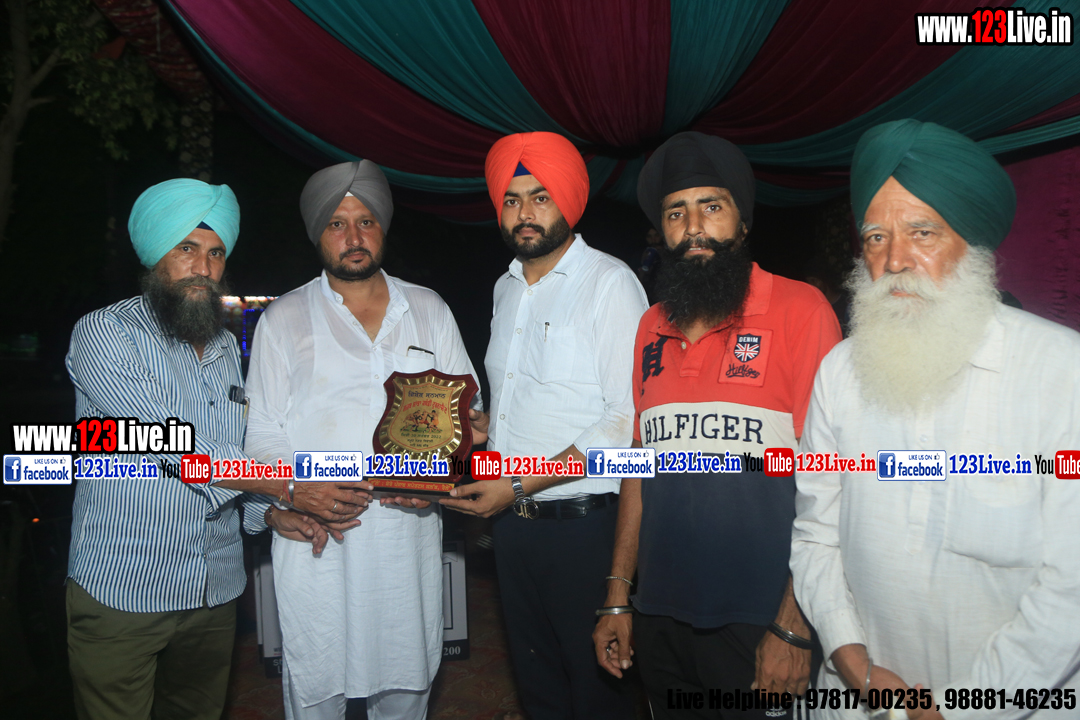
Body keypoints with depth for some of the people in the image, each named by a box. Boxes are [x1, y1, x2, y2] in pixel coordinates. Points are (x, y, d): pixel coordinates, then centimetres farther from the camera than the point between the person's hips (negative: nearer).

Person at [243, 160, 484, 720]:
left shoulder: (429, 311, 10)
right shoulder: (284, 320, 6)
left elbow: (466, 412, 10)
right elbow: (264, 436, 3)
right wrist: (284, 504, -14)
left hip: (409, 534, 2)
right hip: (318, 539, -1)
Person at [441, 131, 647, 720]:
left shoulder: (609, 281, -10)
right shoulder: (507, 287, 12)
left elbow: (625, 420, -18)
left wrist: (519, 484, -18)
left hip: (582, 523, -6)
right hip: (512, 520, 7)